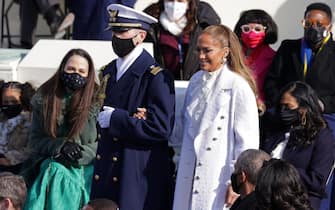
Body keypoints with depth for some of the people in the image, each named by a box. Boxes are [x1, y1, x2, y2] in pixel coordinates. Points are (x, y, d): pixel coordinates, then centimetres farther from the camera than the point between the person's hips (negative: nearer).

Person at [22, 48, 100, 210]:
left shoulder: (96, 100, 1)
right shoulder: (44, 97, 8)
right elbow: (35, 140, 8)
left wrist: (75, 158, -12)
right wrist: (61, 145, -8)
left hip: (83, 166, -1)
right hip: (49, 163, 2)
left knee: (59, 173, -26)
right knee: (54, 171, -26)